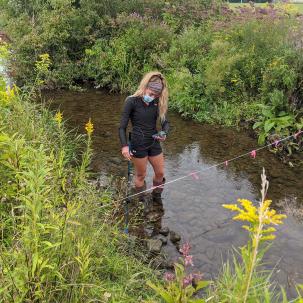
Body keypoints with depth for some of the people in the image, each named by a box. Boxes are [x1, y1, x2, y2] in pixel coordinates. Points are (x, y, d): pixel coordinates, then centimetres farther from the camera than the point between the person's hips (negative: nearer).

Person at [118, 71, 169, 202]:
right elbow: (122, 127, -13)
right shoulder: (132, 101, -15)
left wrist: (164, 134, -18)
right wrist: (124, 146, -24)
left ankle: (156, 198, 40)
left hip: (154, 143, 5)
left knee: (160, 173, 15)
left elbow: (165, 122, 4)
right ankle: (141, 201, 32)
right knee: (140, 175, 10)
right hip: (138, 145, -5)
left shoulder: (158, 102, -3)